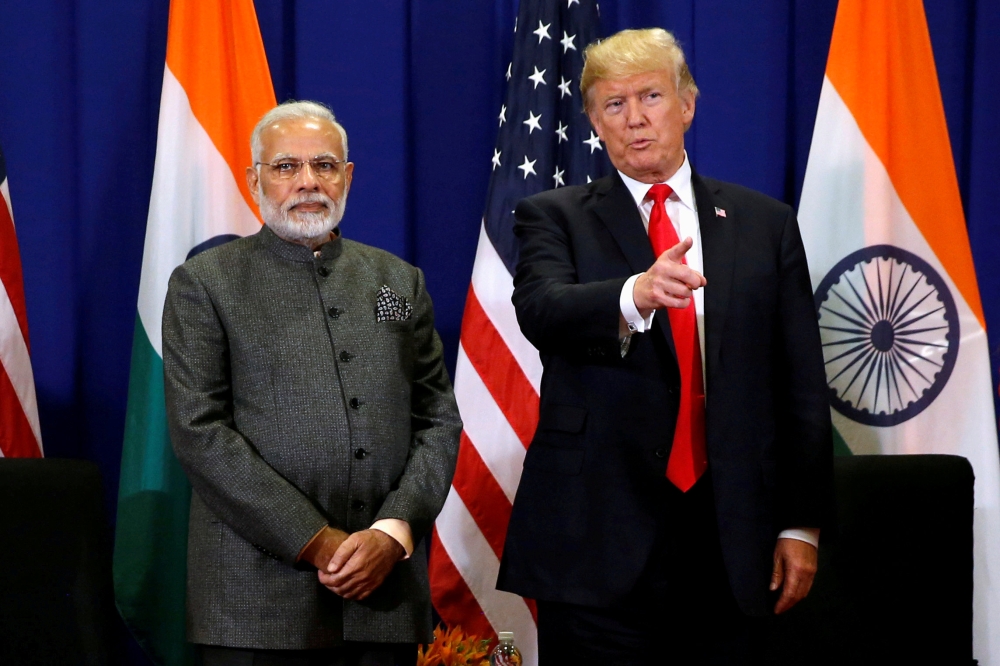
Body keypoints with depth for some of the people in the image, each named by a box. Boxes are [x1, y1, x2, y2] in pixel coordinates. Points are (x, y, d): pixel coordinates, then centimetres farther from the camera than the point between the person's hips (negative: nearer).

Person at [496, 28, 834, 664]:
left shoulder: (765, 224, 11)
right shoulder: (555, 218, 6)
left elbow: (802, 386, 9)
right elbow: (541, 309, -16)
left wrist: (802, 525, 4)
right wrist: (634, 295, -36)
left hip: (732, 541, 2)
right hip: (597, 543, -2)